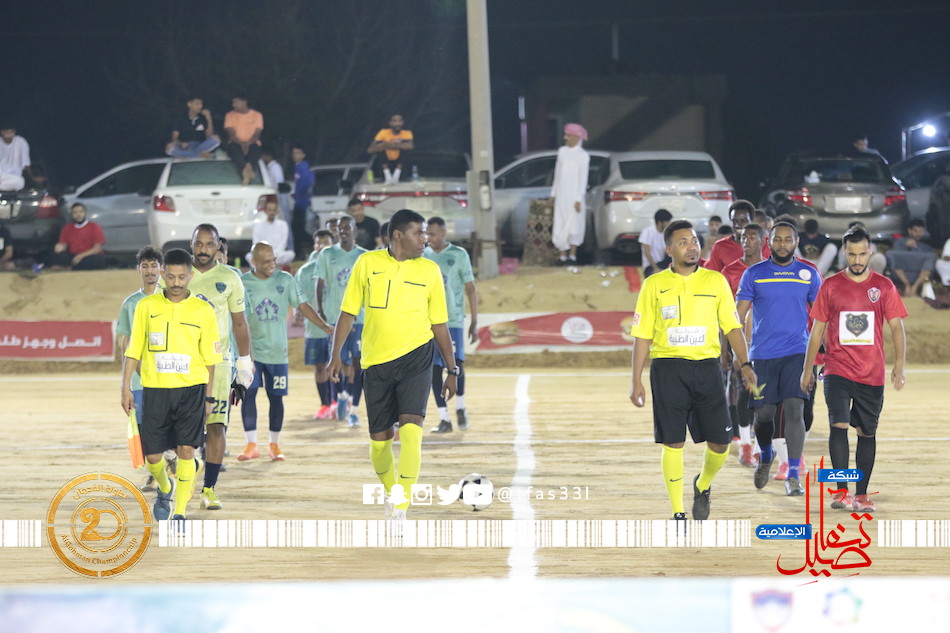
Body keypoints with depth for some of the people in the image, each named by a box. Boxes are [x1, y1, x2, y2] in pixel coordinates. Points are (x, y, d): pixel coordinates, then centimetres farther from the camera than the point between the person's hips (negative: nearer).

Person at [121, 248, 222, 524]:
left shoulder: (203, 310, 1)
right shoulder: (146, 306, 3)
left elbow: (209, 358, 6)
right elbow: (134, 350, 7)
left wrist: (208, 397, 6)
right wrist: (126, 387, 1)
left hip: (191, 389, -1)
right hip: (155, 389, 1)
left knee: (186, 450, -11)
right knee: (152, 455, 3)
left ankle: (180, 513, -2)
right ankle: (165, 489, 36)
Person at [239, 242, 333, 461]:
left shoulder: (285, 280, 2)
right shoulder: (243, 283, -3)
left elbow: (301, 306, 8)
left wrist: (325, 326, 0)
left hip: (278, 351, 1)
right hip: (252, 350, -1)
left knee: (276, 397, 4)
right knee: (248, 394, -9)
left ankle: (274, 445, 16)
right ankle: (251, 445, -1)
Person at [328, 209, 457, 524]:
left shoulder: (429, 271, 5)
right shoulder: (368, 263, 3)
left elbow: (439, 324, 11)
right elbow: (348, 312, 8)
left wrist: (452, 370, 9)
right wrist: (336, 355, 1)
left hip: (416, 356, -1)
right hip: (376, 361, 1)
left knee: (411, 428, -19)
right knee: (379, 439, 5)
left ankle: (400, 509, -21)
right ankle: (389, 491, 33)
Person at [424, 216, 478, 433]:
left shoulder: (459, 255, -1)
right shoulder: (423, 256, 9)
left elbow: (470, 288, 1)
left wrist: (474, 322, -3)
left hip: (453, 320, -3)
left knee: (456, 365, -12)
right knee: (434, 368, 0)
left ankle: (460, 407, 12)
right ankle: (444, 419, 4)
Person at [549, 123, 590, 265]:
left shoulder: (582, 156, -7)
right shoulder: (562, 151, 8)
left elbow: (583, 178, -8)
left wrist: (579, 199, -12)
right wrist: (553, 194, 15)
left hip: (574, 195, -5)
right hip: (561, 195, 5)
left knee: (574, 226, 1)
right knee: (560, 226, 3)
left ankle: (572, 255, 9)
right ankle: (563, 255, 9)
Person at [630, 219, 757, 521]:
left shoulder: (715, 281, 8)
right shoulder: (654, 285, 4)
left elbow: (732, 326, 9)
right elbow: (642, 335, 5)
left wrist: (745, 364, -6)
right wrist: (637, 382, 0)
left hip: (706, 368, 2)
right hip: (667, 369, -2)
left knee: (719, 442, -1)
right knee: (673, 443, -4)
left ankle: (703, 486, 30)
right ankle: (678, 513, 5)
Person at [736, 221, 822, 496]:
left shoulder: (809, 275, 6)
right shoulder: (754, 274, 2)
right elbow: (738, 315, 2)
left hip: (796, 353, -1)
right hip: (761, 355, 1)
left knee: (794, 409, -15)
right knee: (763, 413, 8)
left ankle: (793, 475, -15)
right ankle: (765, 456, 39)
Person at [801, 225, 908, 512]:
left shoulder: (884, 286, 3)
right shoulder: (831, 285, 4)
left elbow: (896, 327, 3)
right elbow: (817, 330, 8)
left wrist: (899, 365, -9)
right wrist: (807, 369, 7)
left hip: (872, 373, 1)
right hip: (837, 370, -1)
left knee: (866, 432, 6)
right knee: (839, 425, -15)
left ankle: (861, 494, 14)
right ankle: (841, 491, -11)